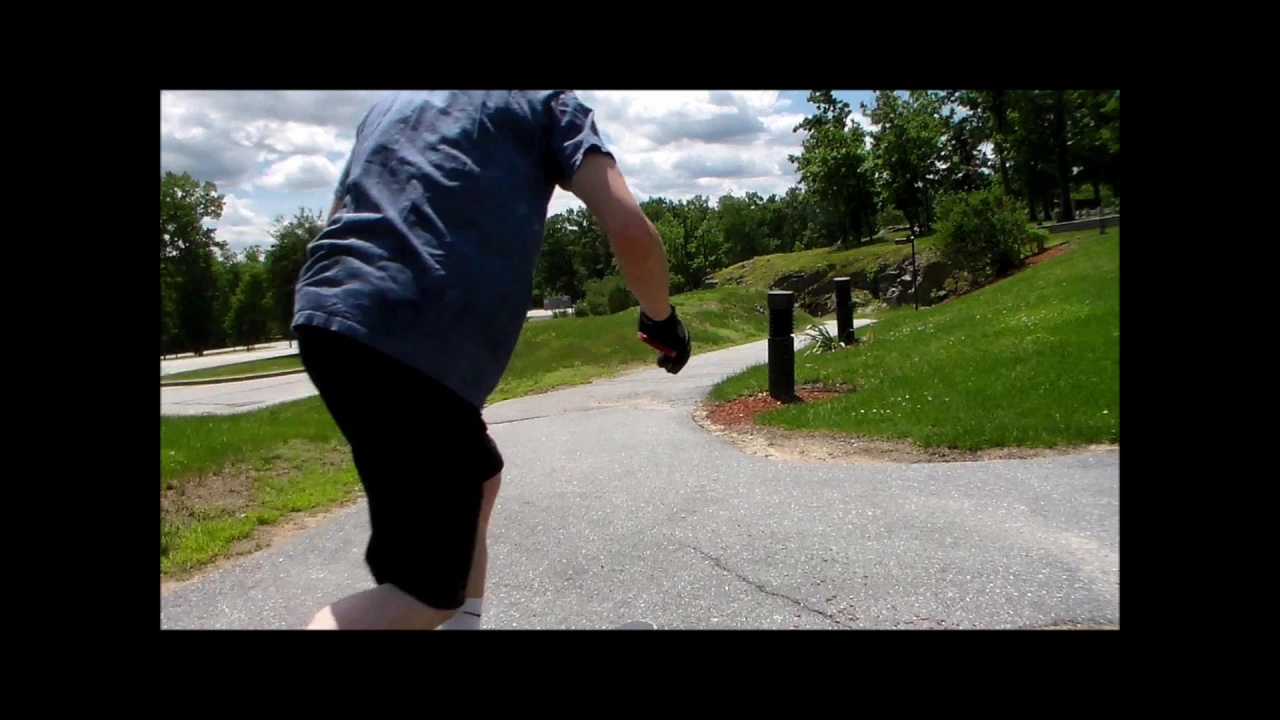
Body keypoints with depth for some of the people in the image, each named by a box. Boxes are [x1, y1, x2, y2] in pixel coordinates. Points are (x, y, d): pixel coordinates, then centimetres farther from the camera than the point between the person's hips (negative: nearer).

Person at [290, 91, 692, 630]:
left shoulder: (391, 102, 31)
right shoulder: (545, 98, 13)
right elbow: (630, 232, 0)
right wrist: (661, 318, 17)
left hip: (327, 320, 8)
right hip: (417, 346, -8)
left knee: (477, 476, 28)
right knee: (430, 589, -1)